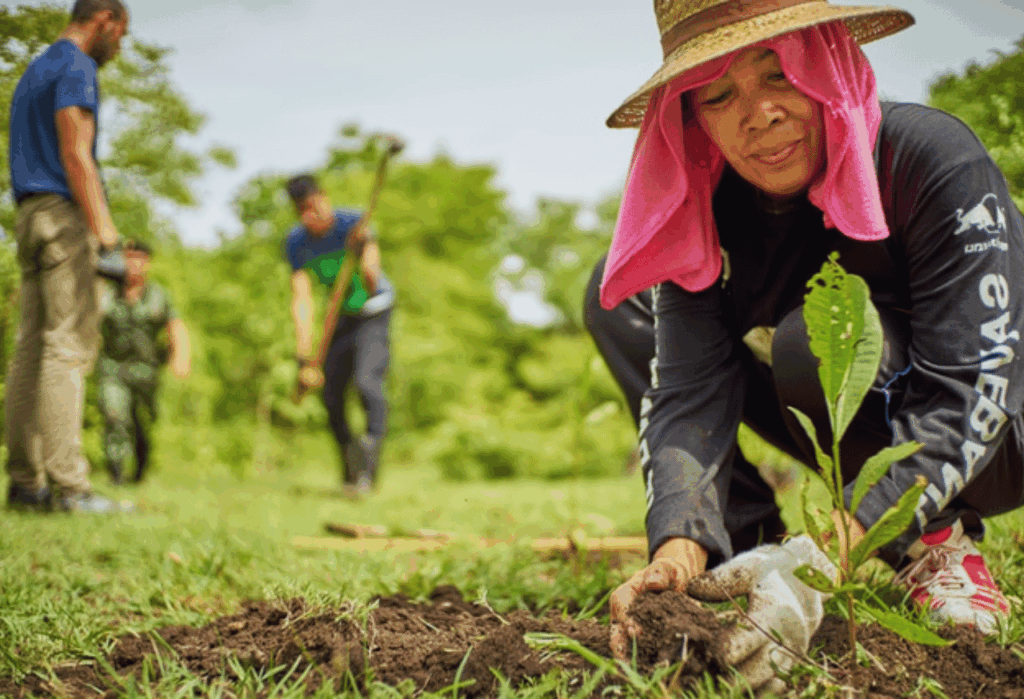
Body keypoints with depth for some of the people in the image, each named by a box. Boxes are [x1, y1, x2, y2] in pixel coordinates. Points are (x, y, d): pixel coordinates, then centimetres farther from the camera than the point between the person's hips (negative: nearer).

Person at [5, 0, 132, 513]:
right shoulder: (75, 67, -4)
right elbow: (75, 151, -15)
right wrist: (102, 224, -19)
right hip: (64, 214, -9)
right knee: (69, 347, -13)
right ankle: (69, 485, -17)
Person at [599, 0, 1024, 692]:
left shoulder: (932, 158, -27)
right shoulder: (705, 213, -13)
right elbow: (689, 392, -22)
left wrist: (833, 553, -45)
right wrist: (679, 548, -41)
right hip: (861, 438, 6)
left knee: (818, 339, -36)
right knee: (620, 301, -6)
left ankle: (942, 548, -11)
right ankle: (752, 552, -6)